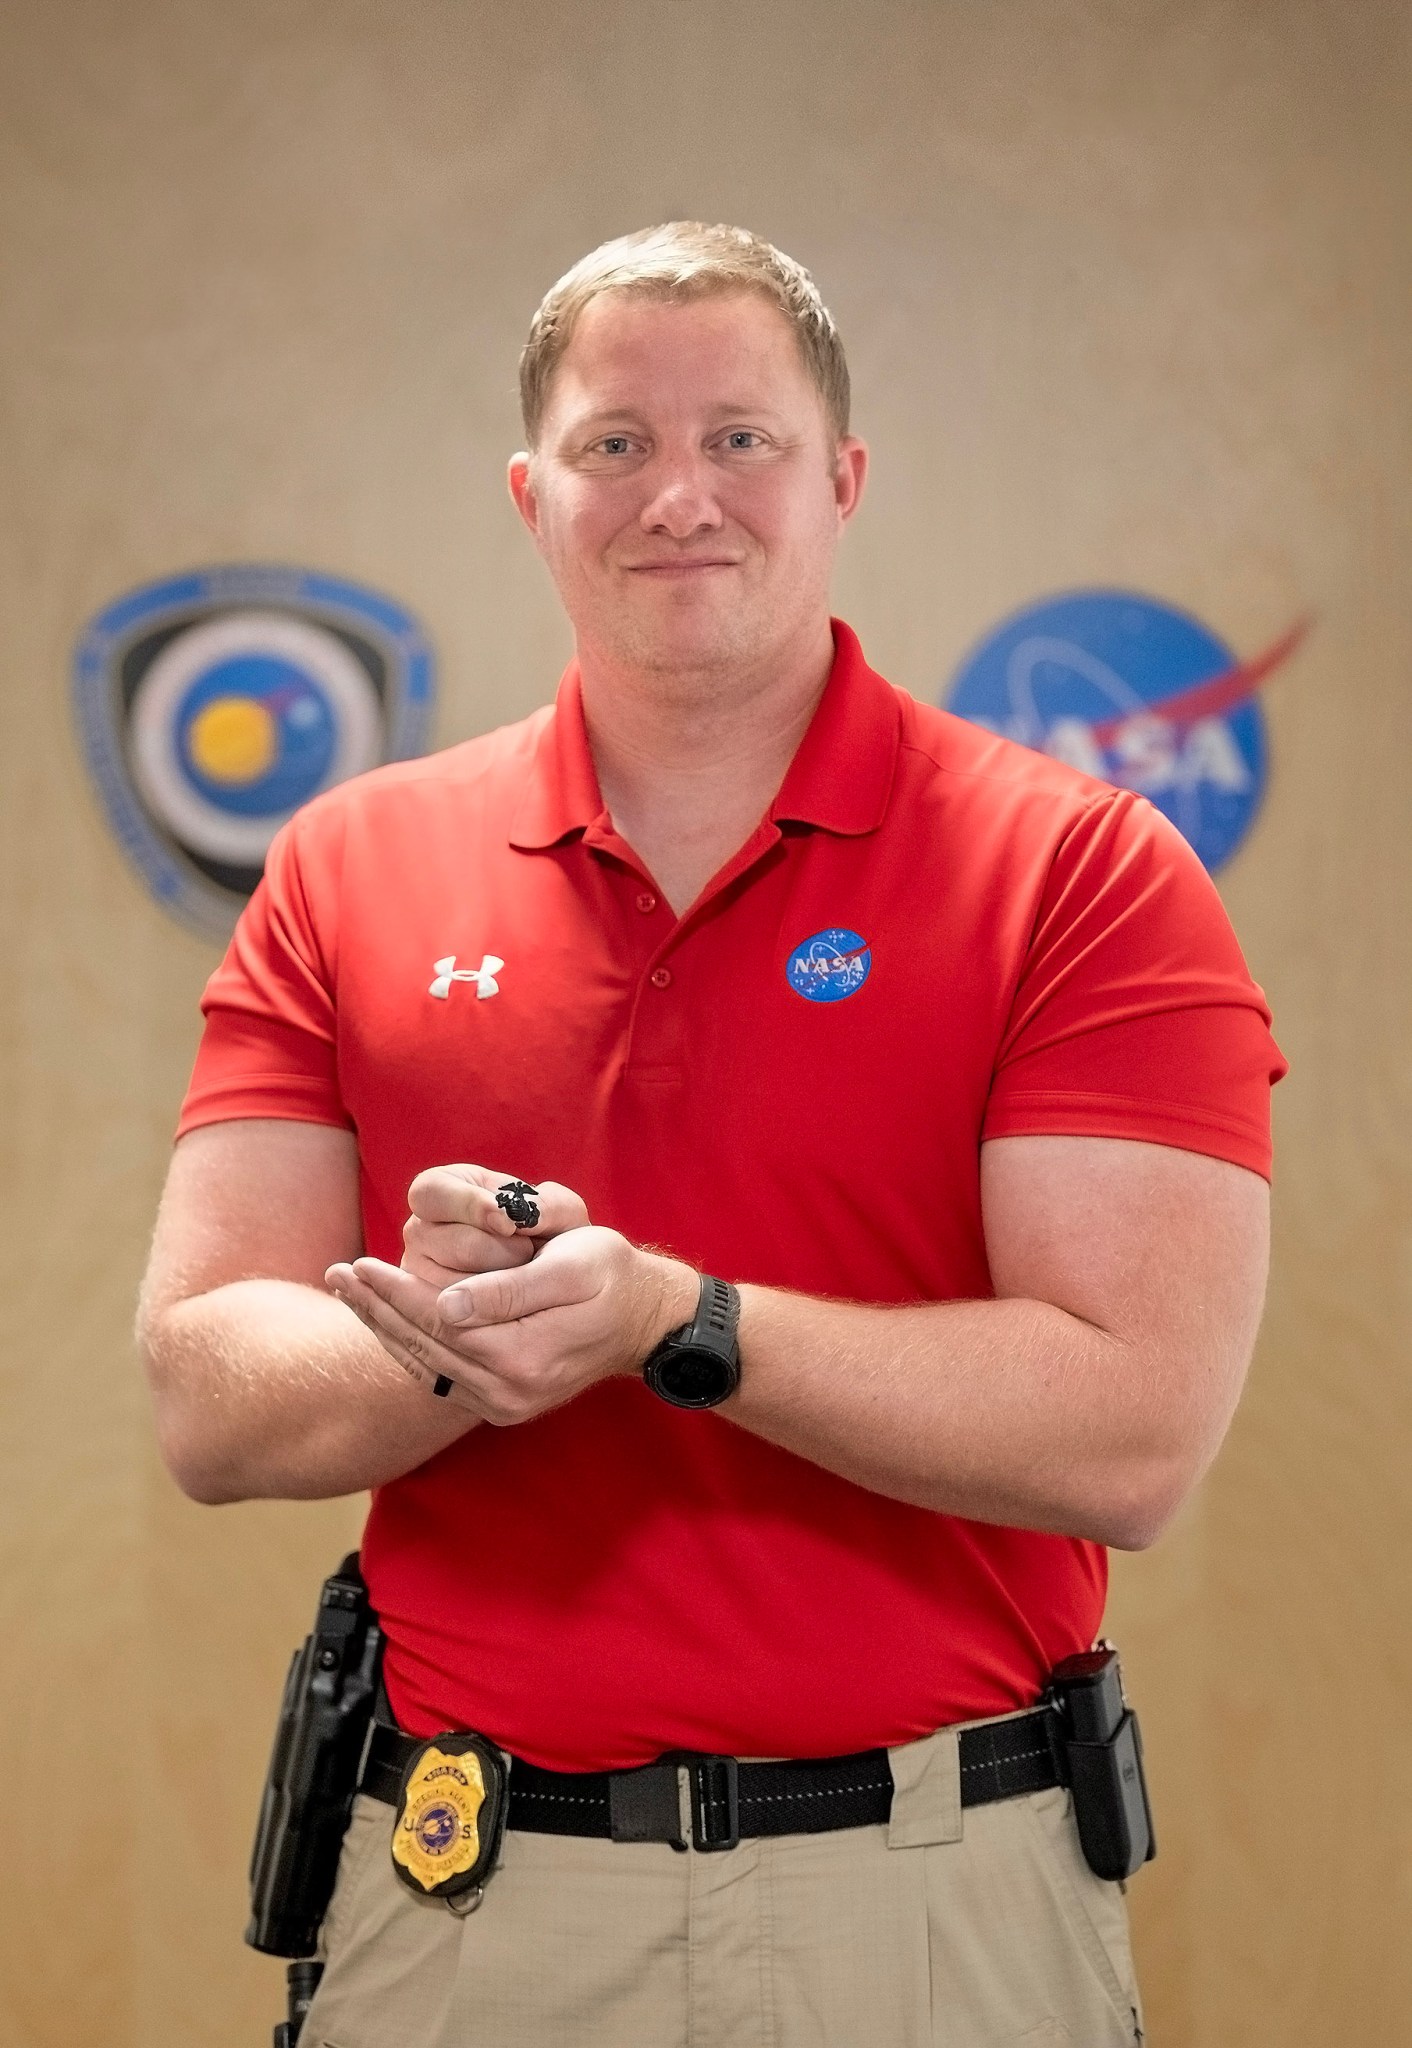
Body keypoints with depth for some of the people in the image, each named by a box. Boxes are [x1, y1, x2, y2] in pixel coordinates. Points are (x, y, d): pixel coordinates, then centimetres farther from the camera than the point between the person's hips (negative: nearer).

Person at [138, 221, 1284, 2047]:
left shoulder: (1081, 871, -6)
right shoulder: (353, 871, 3)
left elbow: (1134, 1436, -15)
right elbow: (208, 1401, -2)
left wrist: (672, 1321, -24)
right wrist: (460, 1343, -22)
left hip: (936, 1897, -2)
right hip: (459, 1894, 2)